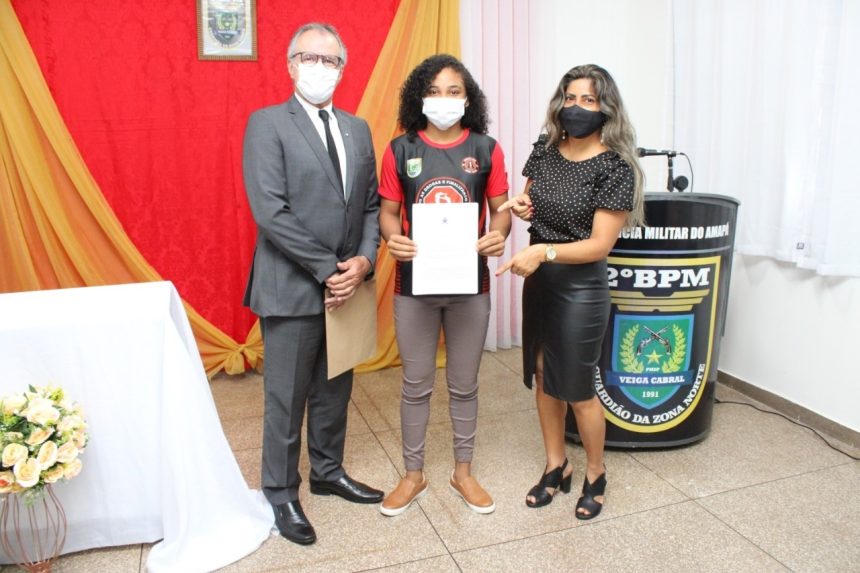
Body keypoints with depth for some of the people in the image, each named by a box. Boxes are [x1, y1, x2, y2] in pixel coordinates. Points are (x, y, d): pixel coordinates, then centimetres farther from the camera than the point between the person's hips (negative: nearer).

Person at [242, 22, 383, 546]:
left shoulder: (358, 129, 12)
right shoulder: (268, 124, -6)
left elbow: (371, 204, 11)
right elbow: (271, 212, -16)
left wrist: (364, 260, -7)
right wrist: (328, 271, -17)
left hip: (347, 285, 6)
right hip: (293, 288, -5)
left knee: (335, 391, 18)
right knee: (287, 399, 7)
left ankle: (328, 472, 38)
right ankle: (282, 493, 27)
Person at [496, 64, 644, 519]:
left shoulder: (615, 168, -15)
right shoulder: (545, 149, 3)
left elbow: (600, 244, -18)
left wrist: (544, 251, -31)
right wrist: (519, 205, -6)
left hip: (581, 286, -6)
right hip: (538, 279, 6)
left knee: (577, 390, 5)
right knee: (543, 377, 14)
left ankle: (595, 475, 30)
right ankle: (555, 467, 33)